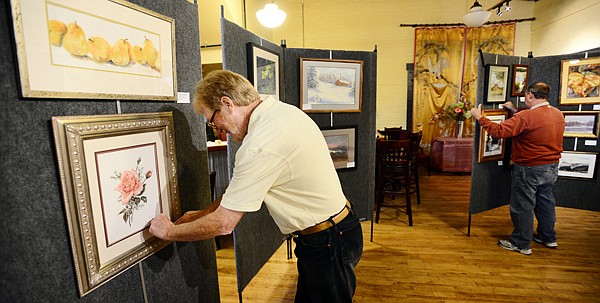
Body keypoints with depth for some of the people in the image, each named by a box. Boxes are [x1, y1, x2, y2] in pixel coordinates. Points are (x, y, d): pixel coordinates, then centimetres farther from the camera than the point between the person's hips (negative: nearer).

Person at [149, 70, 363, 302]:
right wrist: (203, 214, 11)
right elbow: (243, 186, 10)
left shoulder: (260, 146, -28)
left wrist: (169, 231, -1)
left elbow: (223, 224, -19)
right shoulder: (283, 110, 1)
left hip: (328, 244, -9)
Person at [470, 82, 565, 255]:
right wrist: (515, 111, 23)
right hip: (551, 167, 9)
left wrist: (479, 117, -18)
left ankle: (521, 244, 15)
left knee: (523, 206, 3)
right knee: (545, 202, 22)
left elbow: (499, 131, -27)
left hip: (529, 169, -8)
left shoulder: (527, 117, -23)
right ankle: (548, 238, 38)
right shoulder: (558, 114, 4)